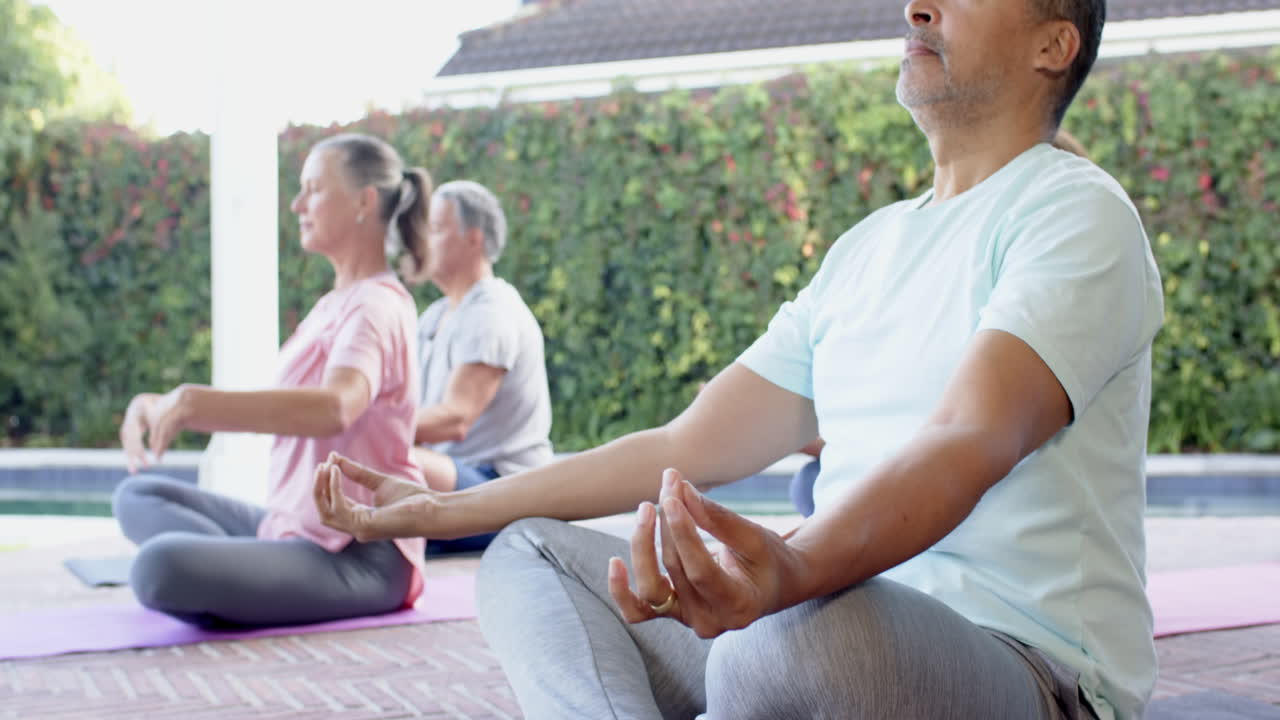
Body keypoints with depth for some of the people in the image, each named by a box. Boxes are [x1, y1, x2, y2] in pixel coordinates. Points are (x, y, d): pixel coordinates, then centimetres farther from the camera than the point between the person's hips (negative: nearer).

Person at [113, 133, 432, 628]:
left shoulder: (376, 305, -14)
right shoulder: (334, 305, 18)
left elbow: (334, 408, -34)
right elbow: (270, 409, 15)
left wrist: (193, 401, -35)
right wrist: (162, 406, 0)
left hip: (361, 554, -10)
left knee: (161, 566, -31)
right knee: (137, 498, 14)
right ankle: (249, 591, -6)